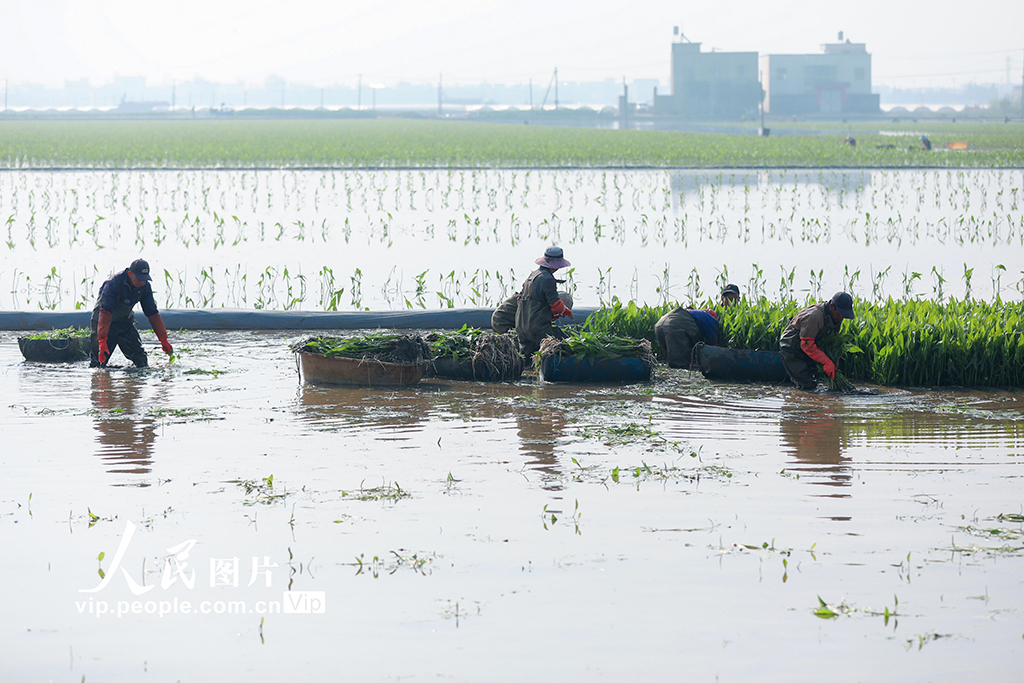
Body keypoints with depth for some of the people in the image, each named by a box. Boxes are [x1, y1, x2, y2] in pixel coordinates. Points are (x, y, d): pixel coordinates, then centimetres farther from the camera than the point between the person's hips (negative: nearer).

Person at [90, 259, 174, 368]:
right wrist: (102, 341, -42)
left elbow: (153, 314, -1)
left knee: (142, 361, -5)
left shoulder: (145, 287, -10)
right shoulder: (113, 284, -29)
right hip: (105, 322, -5)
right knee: (98, 364, -10)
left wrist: (163, 340, -2)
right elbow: (105, 313, -35)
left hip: (125, 322, 5)